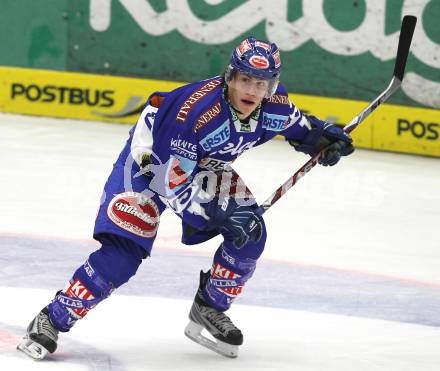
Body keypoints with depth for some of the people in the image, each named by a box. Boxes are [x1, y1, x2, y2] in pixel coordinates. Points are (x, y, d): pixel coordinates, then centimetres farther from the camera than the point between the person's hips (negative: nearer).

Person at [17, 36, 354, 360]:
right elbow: (171, 182, -34)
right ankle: (52, 320, -11)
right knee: (124, 251, -19)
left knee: (251, 233, -10)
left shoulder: (272, 106, -19)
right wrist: (222, 214, -37)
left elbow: (297, 124, 9)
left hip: (205, 167, 7)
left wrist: (323, 135, -7)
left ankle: (209, 309, 9)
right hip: (150, 161, -7)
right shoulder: (197, 111, -38)